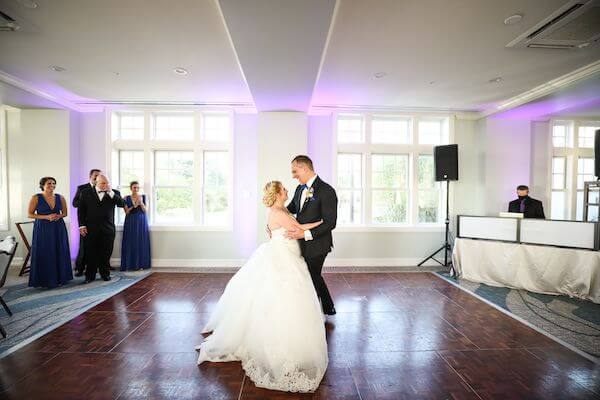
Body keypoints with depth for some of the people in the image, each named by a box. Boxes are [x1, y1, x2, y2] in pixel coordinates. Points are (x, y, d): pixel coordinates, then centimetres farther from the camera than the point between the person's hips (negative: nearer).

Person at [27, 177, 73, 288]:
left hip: (58, 228, 3)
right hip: (42, 229, -3)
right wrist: (46, 217, -16)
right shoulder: (36, 198, -4)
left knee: (59, 253, 6)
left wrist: (58, 216, -9)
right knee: (44, 254, 2)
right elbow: (30, 214, -3)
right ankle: (44, 280, 14)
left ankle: (60, 278, 17)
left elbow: (65, 213, 12)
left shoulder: (60, 197, 4)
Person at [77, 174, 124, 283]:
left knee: (106, 253, 6)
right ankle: (90, 275, 18)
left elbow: (121, 203, -10)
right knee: (91, 253, 6)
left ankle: (105, 273, 19)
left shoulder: (114, 193, 6)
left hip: (107, 229, 0)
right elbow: (81, 210, 6)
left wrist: (110, 192, -15)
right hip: (90, 228, 0)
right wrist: (82, 225, -1)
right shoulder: (86, 193, 6)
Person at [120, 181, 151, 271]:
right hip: (130, 222, 0)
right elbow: (126, 212, -2)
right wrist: (133, 206, -17)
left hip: (141, 222, 1)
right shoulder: (126, 198, 3)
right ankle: (129, 264, 4)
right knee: (130, 243, -3)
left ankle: (141, 264, 7)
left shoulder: (143, 197, 5)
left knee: (141, 242, 0)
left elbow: (145, 210, -2)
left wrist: (141, 203, -18)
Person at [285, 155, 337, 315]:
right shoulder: (300, 189, 5)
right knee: (314, 276, 22)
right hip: (303, 243, 8)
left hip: (316, 245, -8)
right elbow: (290, 208, 19)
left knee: (311, 279, 7)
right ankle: (328, 308, 42)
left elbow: (330, 223, -22)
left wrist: (306, 234, -28)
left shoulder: (326, 191, -20)